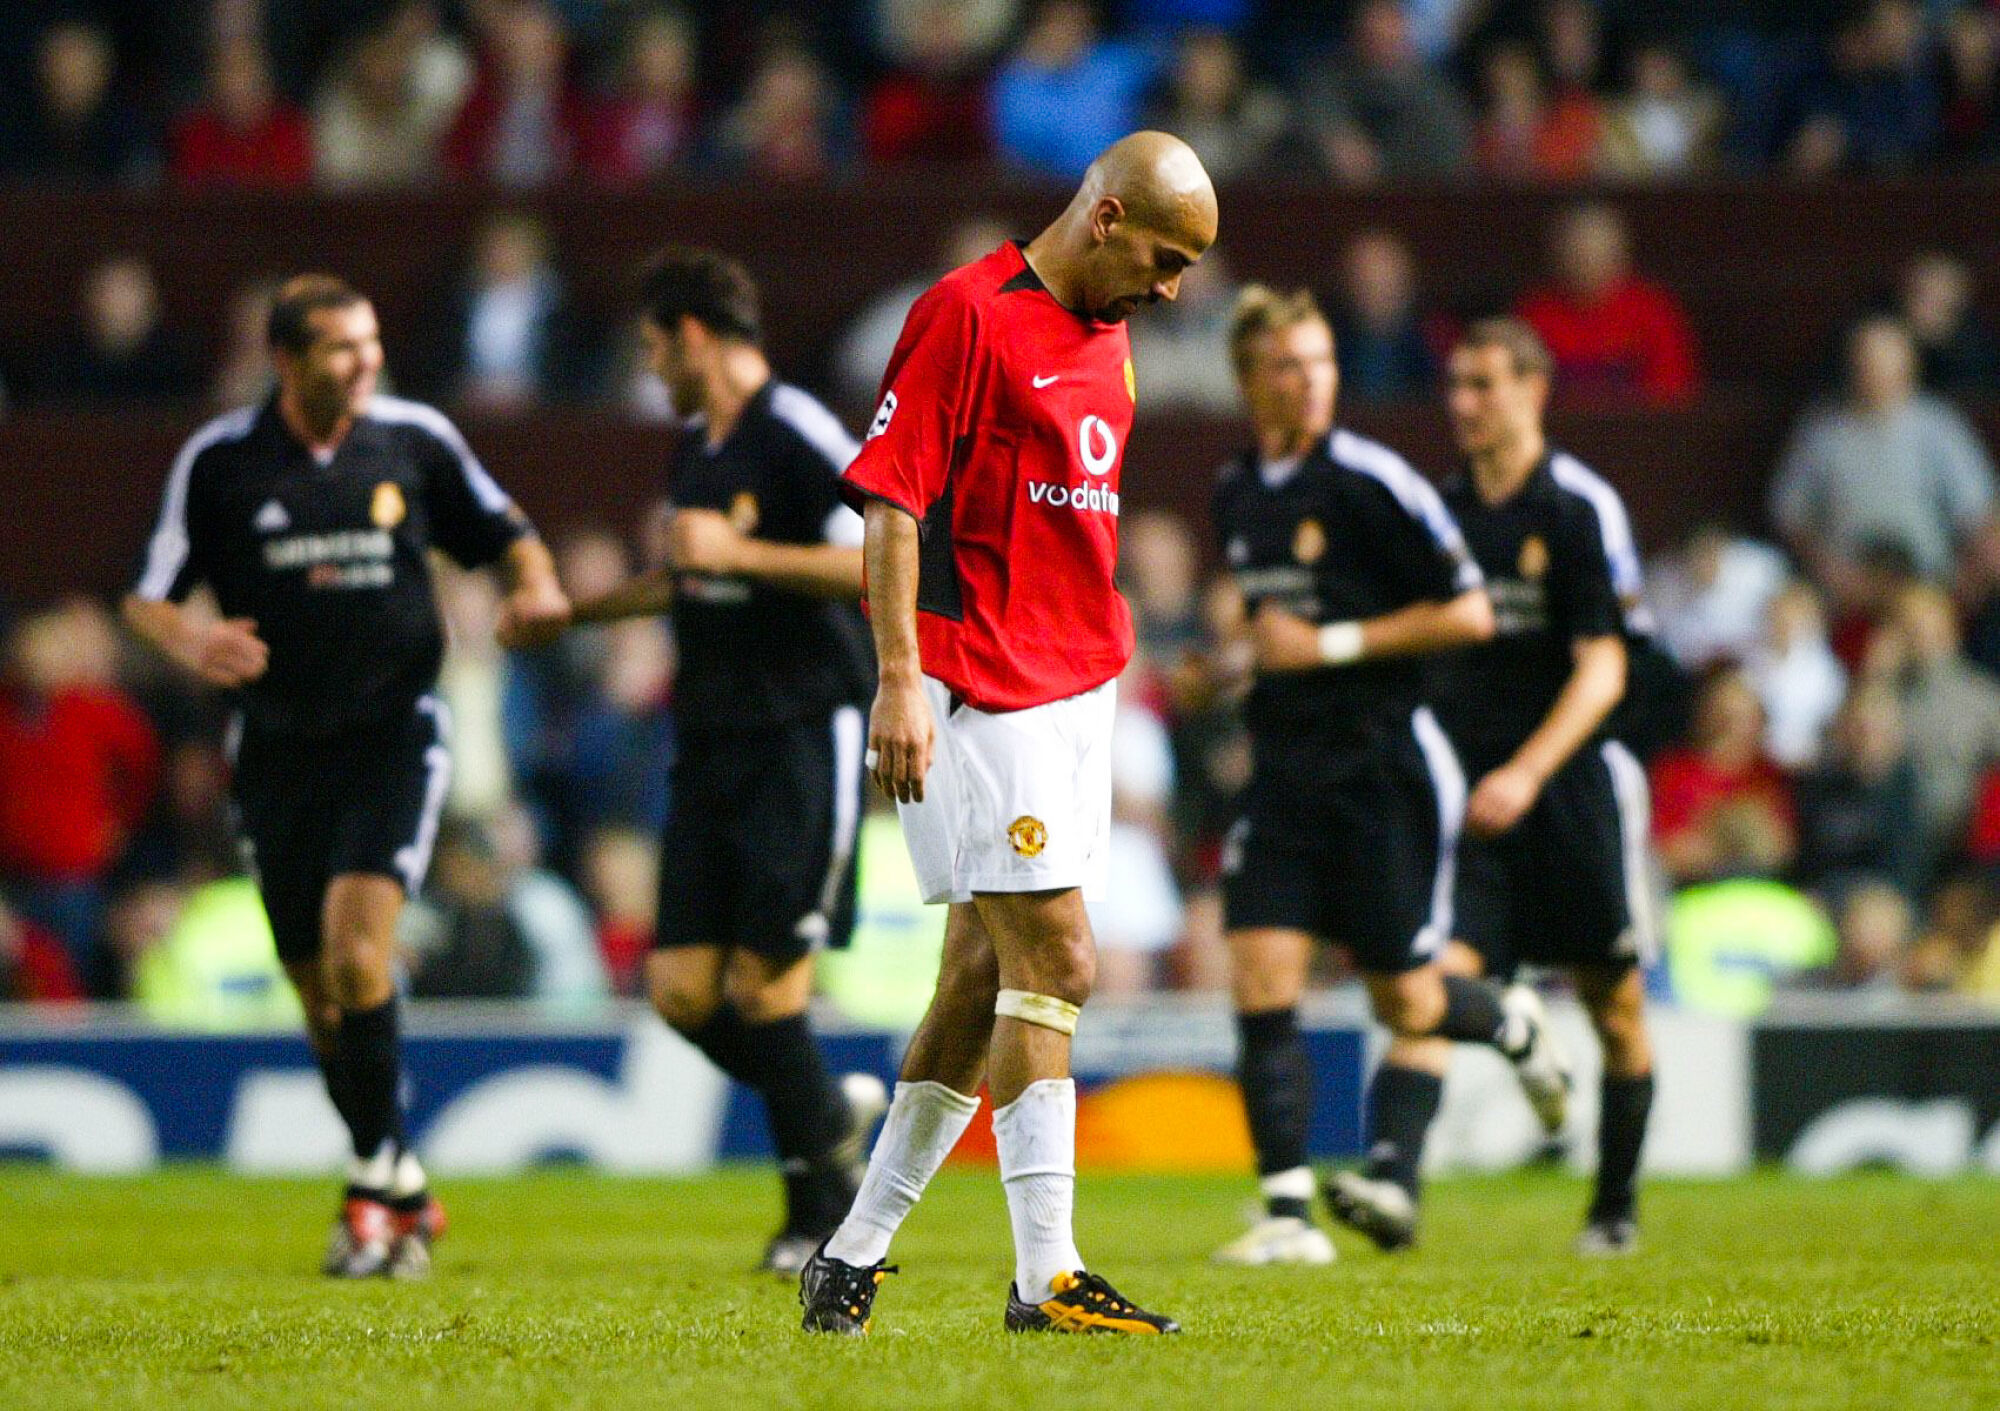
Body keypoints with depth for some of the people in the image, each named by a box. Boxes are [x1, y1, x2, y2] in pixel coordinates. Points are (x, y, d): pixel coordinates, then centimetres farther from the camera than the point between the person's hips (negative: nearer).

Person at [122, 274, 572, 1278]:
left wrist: (536, 587, -8)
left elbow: (504, 534, 13)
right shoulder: (218, 461, -3)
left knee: (356, 949, -21)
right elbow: (147, 596, 3)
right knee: (320, 994, 6)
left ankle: (377, 1185, -12)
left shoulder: (415, 440, -1)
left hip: (391, 736, -2)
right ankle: (405, 1196, 22)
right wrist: (187, 639, -19)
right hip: (278, 749, 2)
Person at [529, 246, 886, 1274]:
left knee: (763, 983, -8)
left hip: (803, 742, -8)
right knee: (681, 988, 0)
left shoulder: (796, 436, -12)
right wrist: (577, 611, 42)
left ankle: (819, 1207, 6)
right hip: (710, 749, 8)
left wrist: (741, 552, -24)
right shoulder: (694, 447, 15)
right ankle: (830, 1112, 23)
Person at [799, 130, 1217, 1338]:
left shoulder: (1110, 340, 16)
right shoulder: (968, 313, -10)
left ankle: (854, 1254, 18)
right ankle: (1047, 1276, -12)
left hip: (1078, 693, 9)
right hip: (980, 695, -9)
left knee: (985, 977, 10)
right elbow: (892, 500, -13)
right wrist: (900, 680, -19)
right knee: (1053, 964, -12)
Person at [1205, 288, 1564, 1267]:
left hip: (1386, 765, -5)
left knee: (1406, 999, 2)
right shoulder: (1236, 491, 9)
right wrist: (1245, 652, 10)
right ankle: (1288, 1213, -8)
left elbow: (1469, 614, -12)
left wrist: (1333, 645, -14)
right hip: (1283, 771, 5)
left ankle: (1515, 1029, 35)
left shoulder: (1371, 482, -12)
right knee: (1260, 981, -9)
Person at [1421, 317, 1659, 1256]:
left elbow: (1603, 669, -13)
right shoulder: (1444, 511, 8)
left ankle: (1616, 1206, 20)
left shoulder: (1582, 508, -7)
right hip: (1468, 786, 3)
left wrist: (1527, 774, -24)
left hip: (1573, 783, -3)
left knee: (1614, 1005, 5)